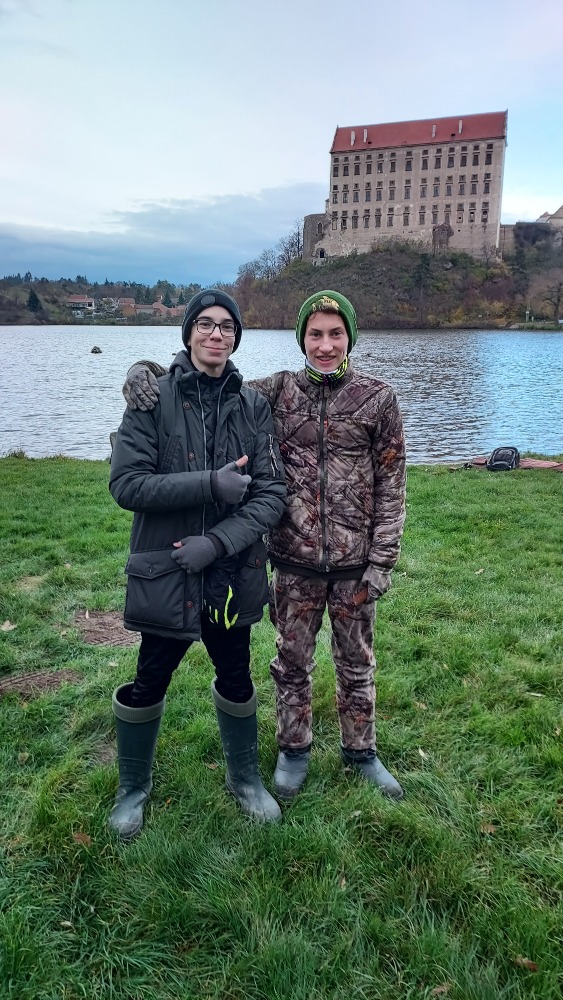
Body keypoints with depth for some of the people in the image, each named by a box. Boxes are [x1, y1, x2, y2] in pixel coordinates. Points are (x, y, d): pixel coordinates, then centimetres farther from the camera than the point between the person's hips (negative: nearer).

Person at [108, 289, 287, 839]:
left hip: (233, 574, 2)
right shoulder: (154, 398, -7)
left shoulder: (252, 405, -1)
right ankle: (132, 788, 40)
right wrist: (210, 484, -22)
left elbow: (271, 493, -5)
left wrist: (218, 542, -18)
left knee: (236, 680, 18)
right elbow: (126, 483, -14)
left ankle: (245, 777, 44)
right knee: (148, 685, 13)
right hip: (164, 573, -2)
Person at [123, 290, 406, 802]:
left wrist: (382, 561, -5)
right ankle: (295, 749, 39)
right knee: (292, 662, 16)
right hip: (295, 560, 1)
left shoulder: (378, 398, -4)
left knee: (356, 664, 16)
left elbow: (391, 485, -2)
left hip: (355, 563, -1)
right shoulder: (279, 390, -1)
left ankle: (360, 750, 39)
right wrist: (143, 371, -17)